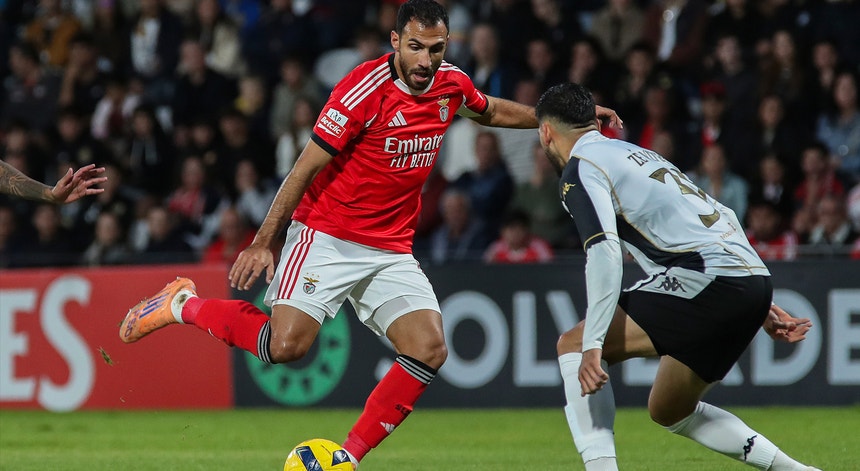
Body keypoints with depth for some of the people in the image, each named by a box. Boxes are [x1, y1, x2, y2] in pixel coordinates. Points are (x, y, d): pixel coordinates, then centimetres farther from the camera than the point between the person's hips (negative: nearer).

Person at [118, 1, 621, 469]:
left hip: (391, 251, 6)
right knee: (287, 345, -21)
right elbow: (307, 167, -13)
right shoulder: (366, 88, -17)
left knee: (429, 349, -14)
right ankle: (184, 304, 4)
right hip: (327, 235, -6)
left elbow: (491, 110, 28)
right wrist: (264, 241, -16)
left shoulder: (451, 84, 2)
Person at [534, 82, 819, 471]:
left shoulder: (579, 171, 1)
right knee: (669, 412, 22)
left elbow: (604, 253, -15)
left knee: (572, 344, -3)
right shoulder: (637, 153, 28)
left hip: (708, 279, -9)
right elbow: (723, 218, 29)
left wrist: (592, 344, -19)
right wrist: (760, 304, 30)